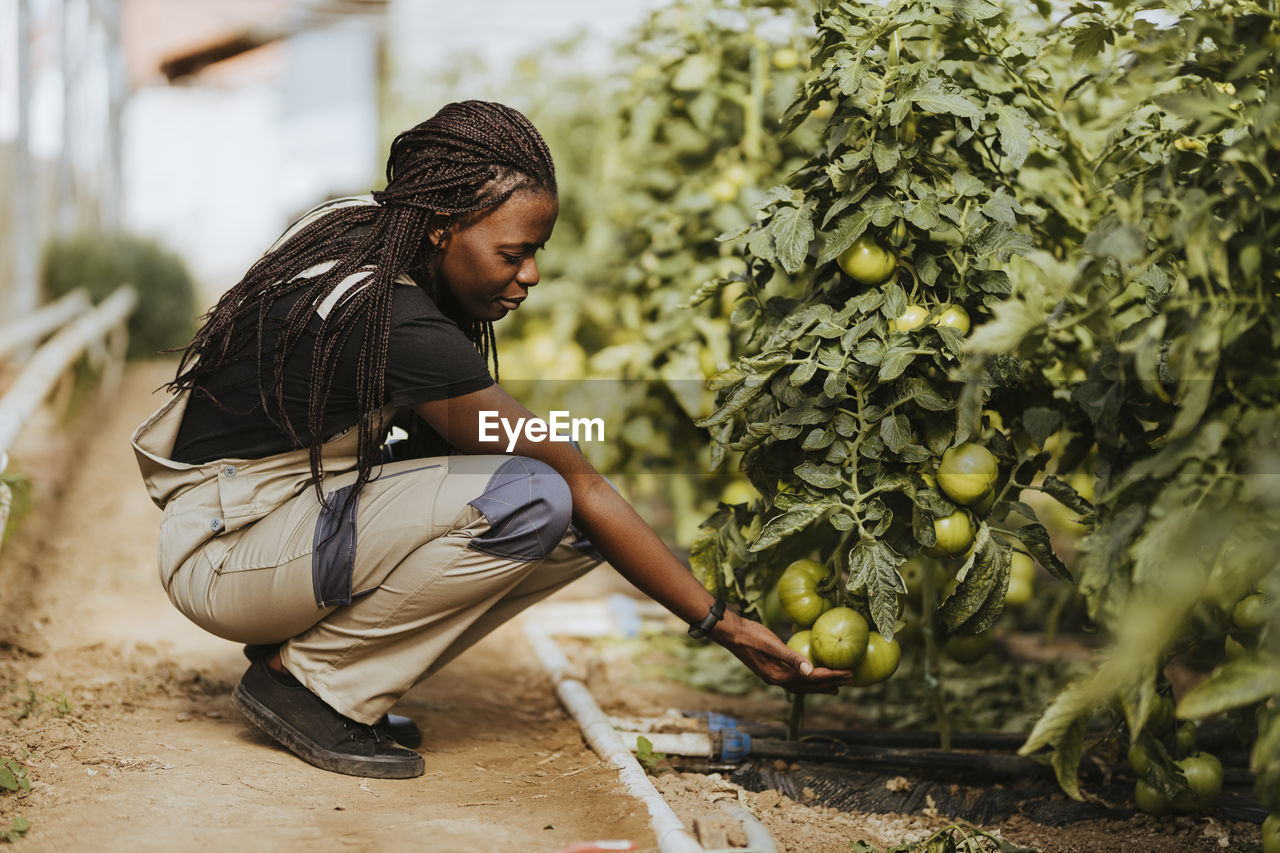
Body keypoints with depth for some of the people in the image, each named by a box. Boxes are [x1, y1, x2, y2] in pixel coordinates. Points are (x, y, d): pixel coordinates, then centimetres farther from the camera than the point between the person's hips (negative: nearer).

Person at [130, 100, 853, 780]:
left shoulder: (362, 230, -2)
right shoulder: (400, 329, -28)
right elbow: (580, 482, -25)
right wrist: (723, 626, -18)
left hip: (305, 499, 9)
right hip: (223, 551, -9)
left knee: (578, 527, -9)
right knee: (531, 501, -29)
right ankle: (306, 678, -12)